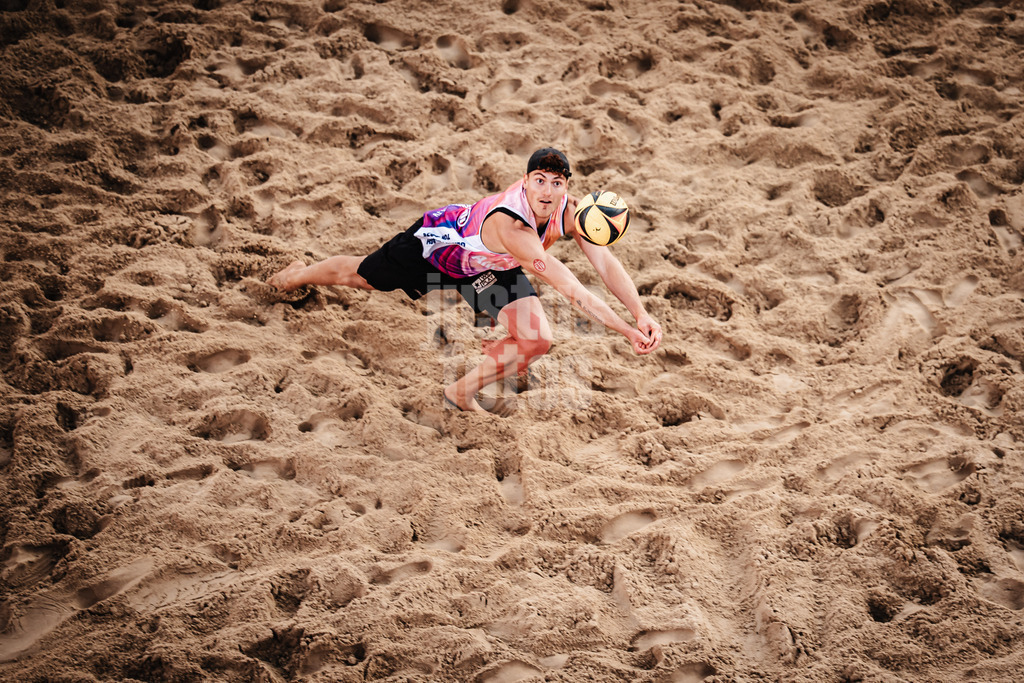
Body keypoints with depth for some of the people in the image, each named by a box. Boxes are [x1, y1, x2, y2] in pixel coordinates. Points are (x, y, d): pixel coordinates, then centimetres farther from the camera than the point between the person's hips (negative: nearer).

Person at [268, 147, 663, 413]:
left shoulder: (568, 212, -30)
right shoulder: (509, 223, -50)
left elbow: (605, 263, -32)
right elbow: (567, 286, -55)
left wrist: (642, 315, -47)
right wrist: (625, 331, -56)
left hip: (487, 265, 5)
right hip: (437, 242, -5)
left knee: (536, 340, -13)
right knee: (358, 276, 21)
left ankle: (463, 392, 14)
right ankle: (298, 275, 57)